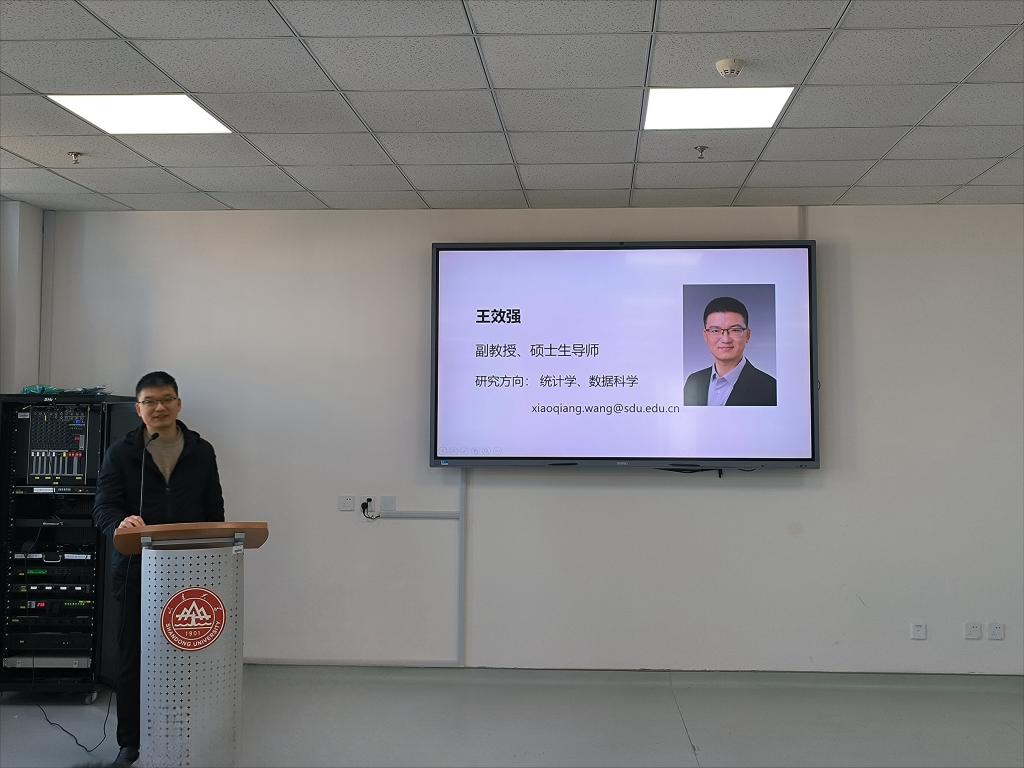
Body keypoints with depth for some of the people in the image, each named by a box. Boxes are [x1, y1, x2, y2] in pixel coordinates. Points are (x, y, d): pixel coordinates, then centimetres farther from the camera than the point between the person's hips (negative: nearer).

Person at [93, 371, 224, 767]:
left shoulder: (202, 452, 8)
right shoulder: (120, 453, 3)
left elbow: (215, 511, 10)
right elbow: (103, 508, -7)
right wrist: (121, 523, -29)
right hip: (136, 570, -1)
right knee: (132, 659, 5)